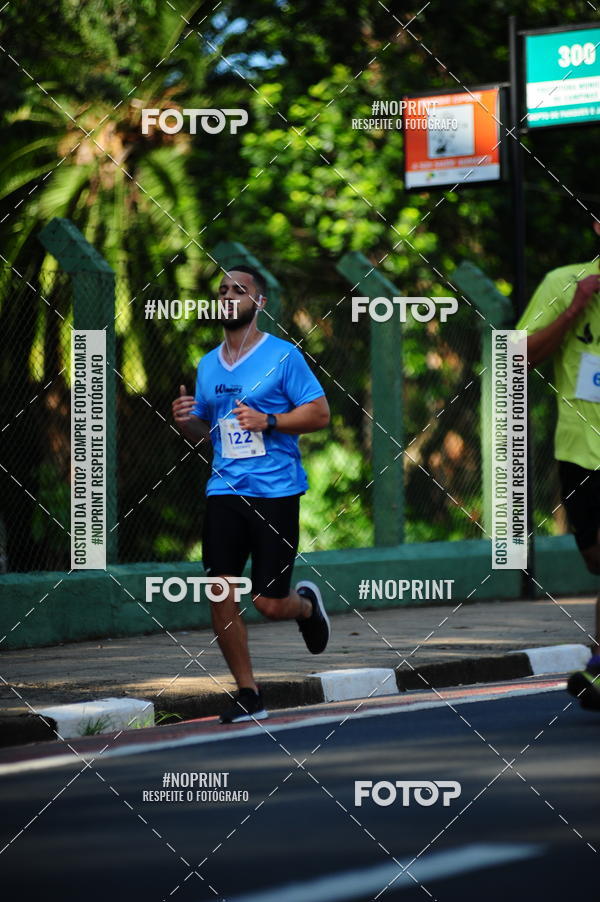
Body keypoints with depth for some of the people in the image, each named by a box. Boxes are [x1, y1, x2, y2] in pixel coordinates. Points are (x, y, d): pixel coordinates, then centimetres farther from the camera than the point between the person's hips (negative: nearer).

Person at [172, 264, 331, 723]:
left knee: (270, 604, -4)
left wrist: (267, 421, -17)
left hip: (275, 492, -5)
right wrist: (186, 420, 0)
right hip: (225, 490, 5)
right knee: (220, 595, -6)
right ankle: (248, 695, 6)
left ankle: (306, 603, 33)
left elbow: (319, 413, -5)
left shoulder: (283, 355, -3)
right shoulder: (208, 364, 14)